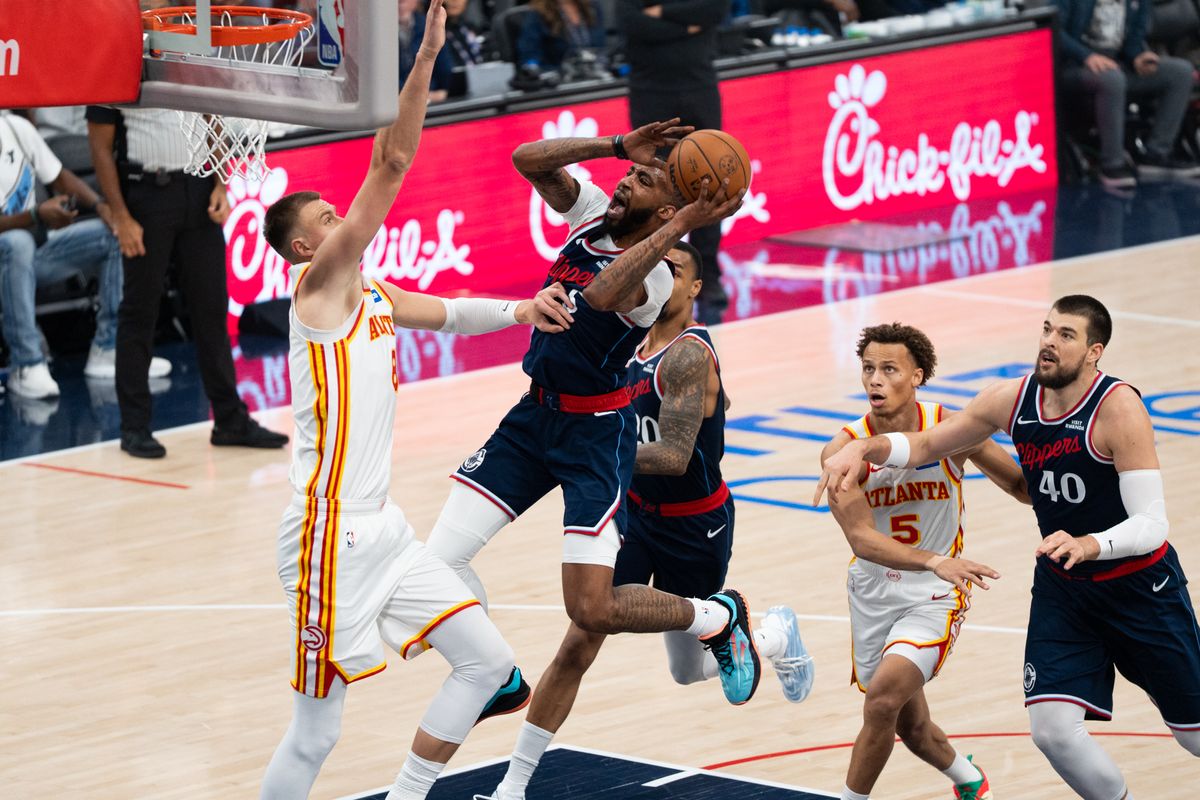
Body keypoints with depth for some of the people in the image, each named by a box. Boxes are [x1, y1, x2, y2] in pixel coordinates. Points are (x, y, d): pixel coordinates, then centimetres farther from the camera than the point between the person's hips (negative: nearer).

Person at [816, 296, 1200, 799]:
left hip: (1140, 585, -4)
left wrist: (1090, 545, -49)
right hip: (1061, 588, 4)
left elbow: (1152, 524, -30)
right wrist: (866, 447, -15)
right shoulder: (1013, 400, -8)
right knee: (1052, 729, -12)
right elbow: (925, 445, 5)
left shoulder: (1118, 408, -25)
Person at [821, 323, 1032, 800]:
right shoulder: (844, 450, -16)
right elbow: (862, 538, -26)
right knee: (911, 728, 16)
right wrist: (935, 561, -41)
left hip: (934, 598, -2)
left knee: (884, 696, -26)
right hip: (873, 593, 2)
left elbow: (1021, 483, 1)